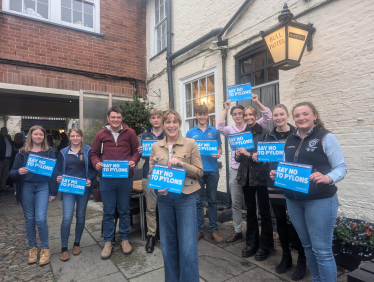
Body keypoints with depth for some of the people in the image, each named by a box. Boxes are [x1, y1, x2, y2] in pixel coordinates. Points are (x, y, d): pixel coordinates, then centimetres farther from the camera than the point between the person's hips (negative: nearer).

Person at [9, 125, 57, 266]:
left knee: (41, 219, -9)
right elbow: (12, 172, 5)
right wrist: (19, 171, -19)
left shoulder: (49, 152, 2)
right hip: (26, 188, 2)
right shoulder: (22, 152, 5)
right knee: (29, 219, 9)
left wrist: (53, 192, -3)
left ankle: (45, 248, 8)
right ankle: (32, 248, 25)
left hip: (42, 187, -2)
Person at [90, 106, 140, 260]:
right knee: (108, 211, 9)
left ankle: (124, 238, 28)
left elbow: (136, 151, 7)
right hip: (106, 178, 1)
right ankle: (108, 241, 25)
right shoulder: (101, 134, 6)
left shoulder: (129, 133, 3)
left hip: (125, 177, 0)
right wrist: (97, 163, -10)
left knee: (124, 210, 11)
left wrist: (133, 161, -12)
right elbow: (94, 153, 10)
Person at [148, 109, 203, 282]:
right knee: (168, 245, 15)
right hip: (164, 198, 3)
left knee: (188, 247, 0)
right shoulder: (156, 147, 6)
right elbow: (151, 173, 7)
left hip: (186, 197, -3)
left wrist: (181, 163, -18)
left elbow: (199, 172, -2)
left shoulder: (190, 144, -2)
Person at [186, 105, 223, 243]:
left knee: (212, 200, 8)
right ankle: (199, 230, 19)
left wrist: (218, 154, -10)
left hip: (212, 169, 0)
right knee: (198, 200, 7)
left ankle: (213, 230, 19)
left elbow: (219, 148, 11)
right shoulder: (190, 132, 8)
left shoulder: (214, 131, 8)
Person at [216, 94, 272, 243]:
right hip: (235, 169, 3)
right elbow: (219, 127, -13)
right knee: (236, 203, 11)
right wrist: (226, 109, -12)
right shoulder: (230, 130, 7)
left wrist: (257, 103, -16)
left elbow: (268, 116, -6)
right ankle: (237, 231, 26)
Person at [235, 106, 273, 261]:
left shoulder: (264, 133, -6)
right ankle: (251, 244, 29)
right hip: (246, 176, 5)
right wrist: (238, 155, -8)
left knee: (264, 211, 7)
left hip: (260, 176, -5)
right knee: (250, 211, 15)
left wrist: (248, 154, -19)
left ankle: (265, 246, 22)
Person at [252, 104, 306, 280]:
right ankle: (286, 257, 31)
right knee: (280, 221, 13)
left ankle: (302, 260, 23)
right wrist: (257, 158, -7)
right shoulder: (269, 136, 8)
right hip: (274, 185, 4)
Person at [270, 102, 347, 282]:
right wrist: (277, 174, -5)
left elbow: (341, 167, -9)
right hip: (293, 201, 6)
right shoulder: (290, 141, 9)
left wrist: (328, 178, -29)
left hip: (320, 201, -5)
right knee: (307, 246, 18)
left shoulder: (326, 137, -6)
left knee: (322, 250, 1)